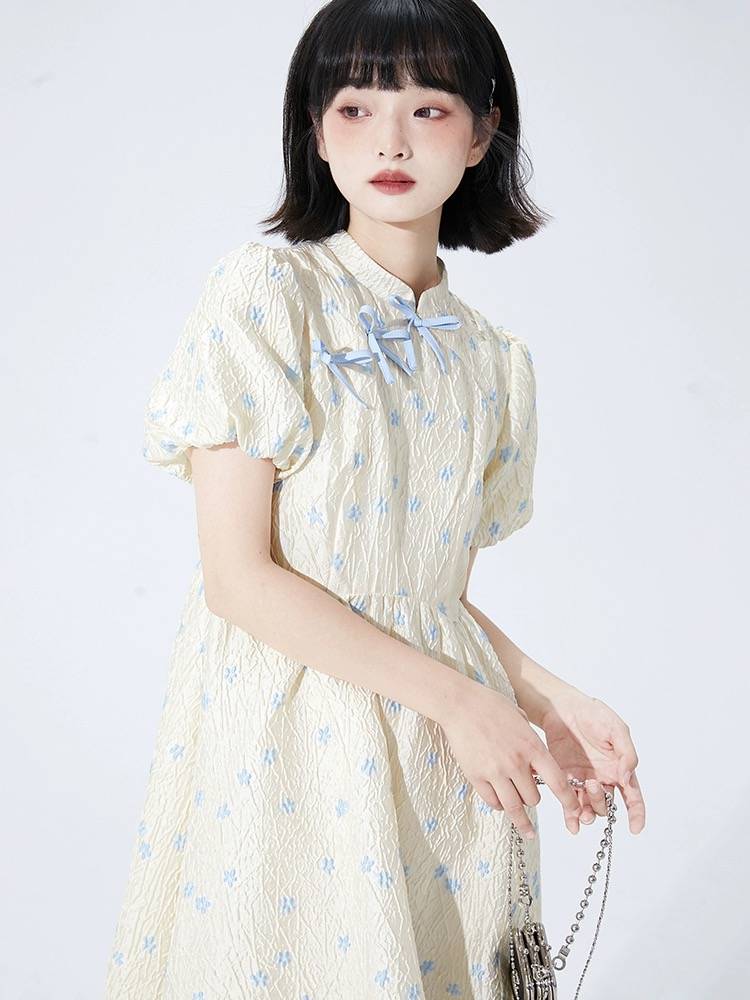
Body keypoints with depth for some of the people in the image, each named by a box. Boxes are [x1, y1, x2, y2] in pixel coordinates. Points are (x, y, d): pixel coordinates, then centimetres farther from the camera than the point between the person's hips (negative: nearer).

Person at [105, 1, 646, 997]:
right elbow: (240, 576, -15)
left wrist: (549, 697, -5)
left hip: (446, 757, 4)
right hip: (281, 739, -4)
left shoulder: (494, 363, 5)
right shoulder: (263, 294, -10)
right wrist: (452, 694, -16)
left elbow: (435, 591, 11)